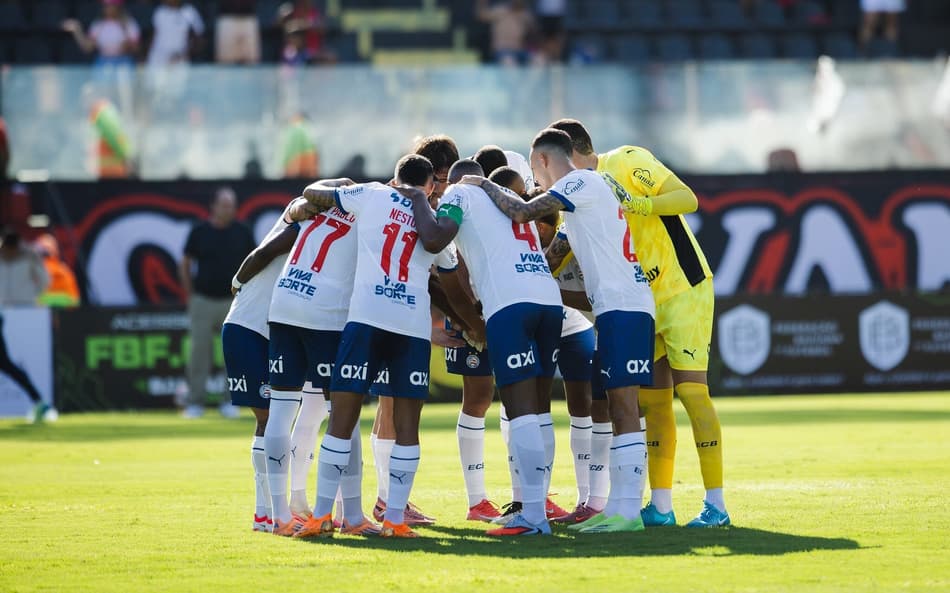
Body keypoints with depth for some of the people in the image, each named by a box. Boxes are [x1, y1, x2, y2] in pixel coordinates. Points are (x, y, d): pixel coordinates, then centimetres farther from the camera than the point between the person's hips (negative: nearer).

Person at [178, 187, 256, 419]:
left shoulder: (242, 233, 3)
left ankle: (230, 402, 10)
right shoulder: (199, 232, 0)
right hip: (203, 302, -1)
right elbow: (185, 266, 7)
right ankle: (195, 403, 4)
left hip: (233, 302, 1)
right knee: (199, 351, -1)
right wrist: (190, 296, 3)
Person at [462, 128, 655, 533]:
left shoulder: (582, 182, -6)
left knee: (623, 407, -12)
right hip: (614, 306, 10)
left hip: (623, 306, -10)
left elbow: (522, 213, -14)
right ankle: (617, 506, 7)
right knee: (615, 408, 7)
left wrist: (484, 185, -1)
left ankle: (628, 509, -16)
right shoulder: (579, 193, 24)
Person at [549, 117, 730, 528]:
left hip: (684, 289, -8)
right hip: (646, 301, 8)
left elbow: (688, 199, -19)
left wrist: (638, 204, -32)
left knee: (690, 389, -12)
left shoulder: (627, 163, -12)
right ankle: (661, 506, 9)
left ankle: (715, 504, -10)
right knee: (653, 399, 5)